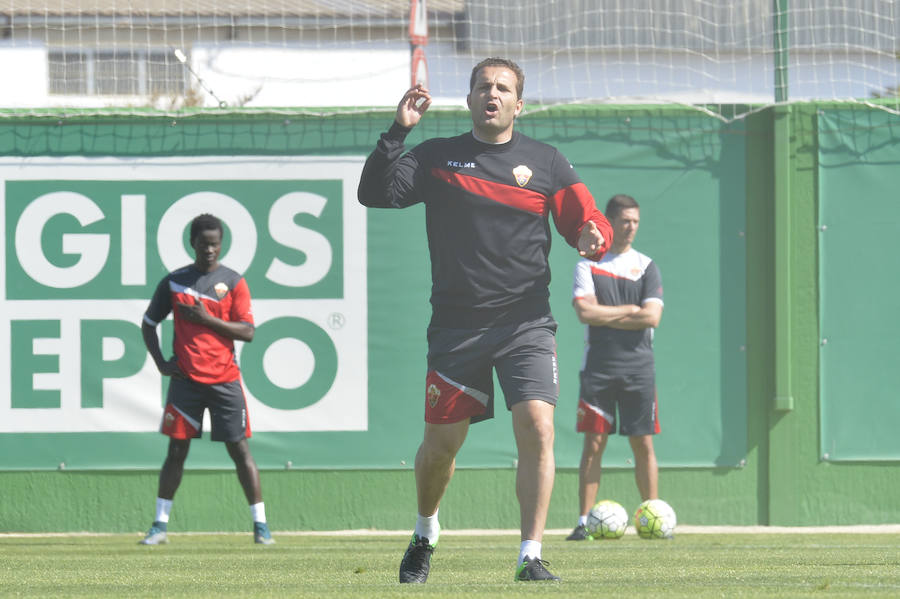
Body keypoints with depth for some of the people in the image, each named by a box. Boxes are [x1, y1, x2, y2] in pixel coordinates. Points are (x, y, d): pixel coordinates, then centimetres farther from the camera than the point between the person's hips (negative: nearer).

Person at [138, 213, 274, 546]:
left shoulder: (234, 282, 2)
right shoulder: (174, 282, 6)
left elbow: (248, 332, -4)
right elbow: (148, 323, 15)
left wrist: (207, 319, -13)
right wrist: (160, 362, 2)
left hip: (225, 380, -1)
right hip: (186, 379, 1)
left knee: (240, 450, -2)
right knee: (176, 451, 1)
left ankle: (260, 524, 1)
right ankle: (159, 525, 7)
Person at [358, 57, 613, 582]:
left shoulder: (545, 161, 8)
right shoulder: (437, 158, 6)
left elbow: (588, 220, 7)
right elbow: (375, 194, -4)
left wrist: (593, 237, -17)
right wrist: (397, 132, -14)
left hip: (526, 321, 0)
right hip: (457, 325, 0)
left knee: (537, 429, -16)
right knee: (441, 443, 6)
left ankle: (531, 555, -11)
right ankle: (426, 535, 34)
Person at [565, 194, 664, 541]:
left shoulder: (646, 267, 9)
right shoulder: (588, 265, 6)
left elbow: (652, 317, -4)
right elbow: (585, 311, -9)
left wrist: (605, 315, -6)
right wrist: (630, 310, -6)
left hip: (639, 366, 1)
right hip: (599, 366, -1)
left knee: (643, 443, 0)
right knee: (594, 442, -4)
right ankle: (584, 521, -4)